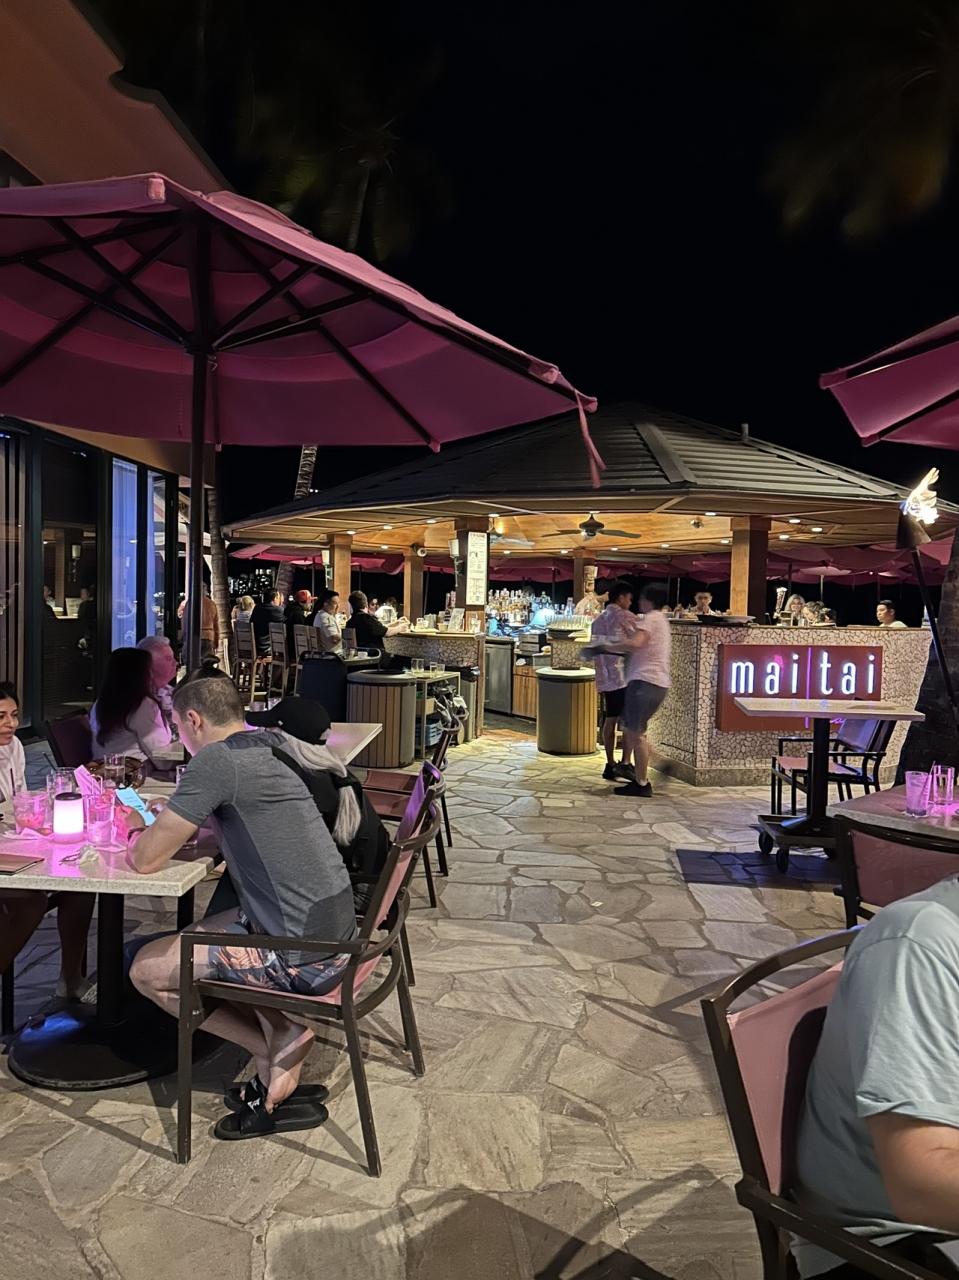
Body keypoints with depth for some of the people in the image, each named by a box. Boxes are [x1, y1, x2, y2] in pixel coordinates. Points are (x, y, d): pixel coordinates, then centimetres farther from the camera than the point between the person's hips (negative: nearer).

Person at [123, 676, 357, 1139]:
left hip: (301, 954, -9)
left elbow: (146, 859, -12)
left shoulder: (217, 761, -16)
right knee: (202, 932, 28)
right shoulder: (267, 750, 10)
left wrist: (136, 832, 10)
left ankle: (275, 1045, 6)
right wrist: (164, 822, 18)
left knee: (146, 969, 6)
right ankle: (281, 1036, 15)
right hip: (334, 932, 9)